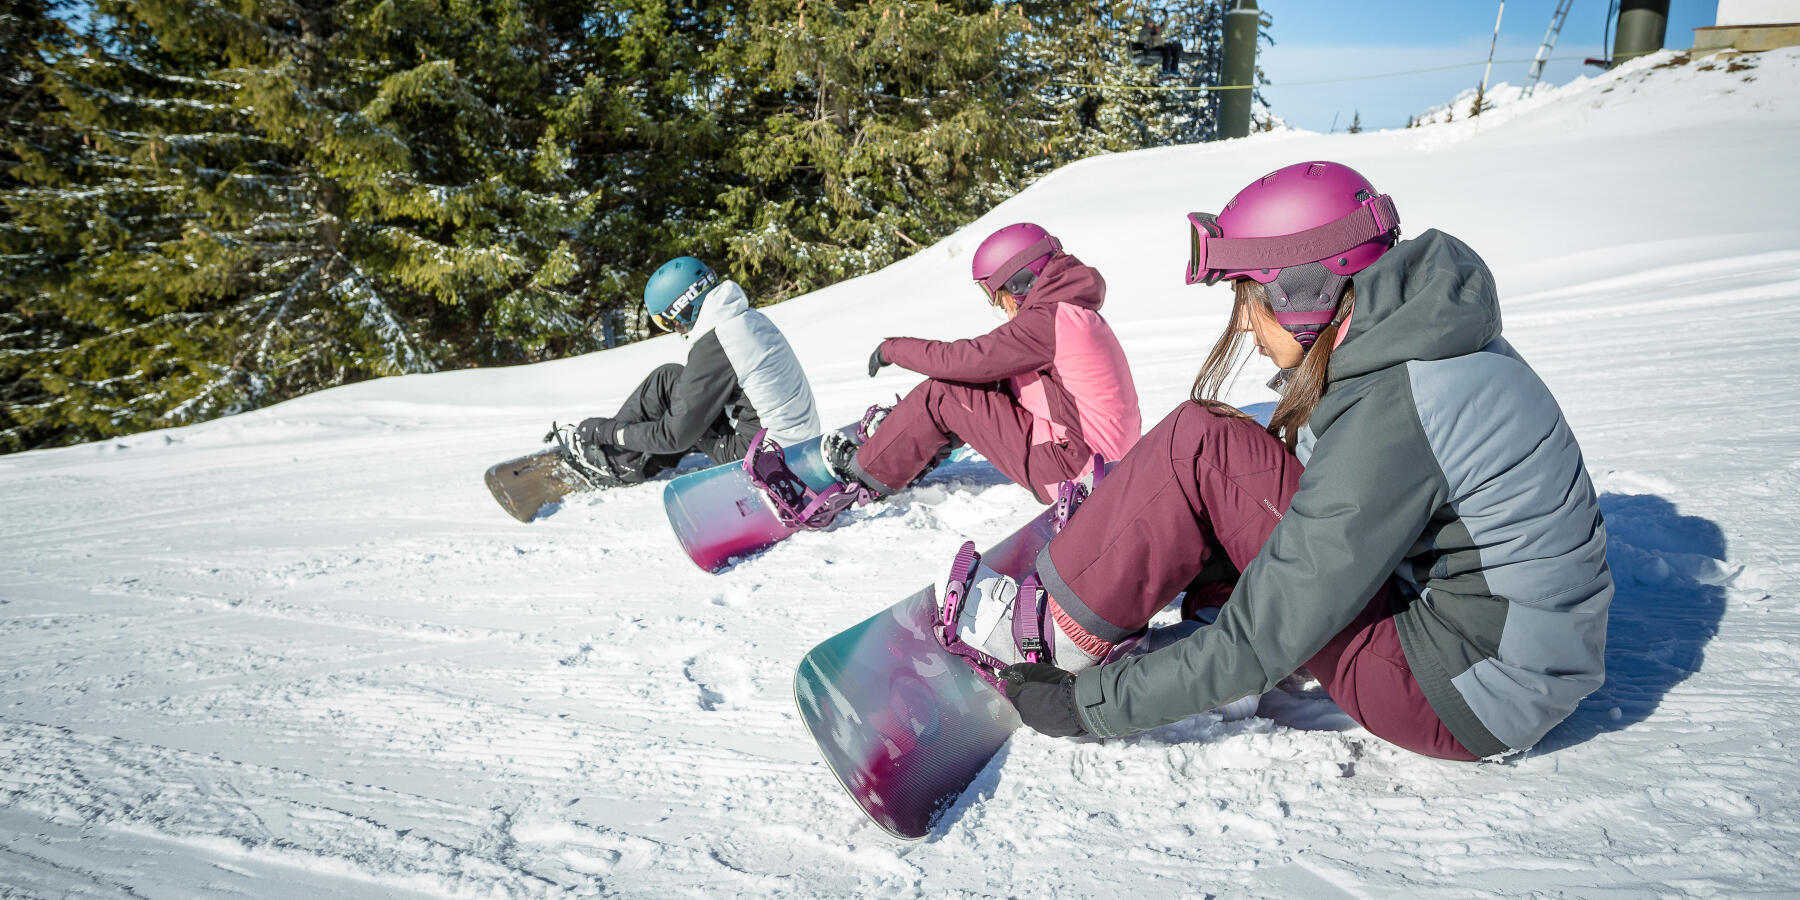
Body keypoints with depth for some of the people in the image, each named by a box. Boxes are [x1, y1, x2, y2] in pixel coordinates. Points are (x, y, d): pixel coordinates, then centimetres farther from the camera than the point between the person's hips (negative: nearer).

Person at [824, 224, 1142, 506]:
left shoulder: (1046, 321, -20)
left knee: (940, 396, -6)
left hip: (1072, 471, -10)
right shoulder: (1077, 311, 11)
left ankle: (870, 475, 10)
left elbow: (962, 359, -17)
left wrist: (894, 349, -2)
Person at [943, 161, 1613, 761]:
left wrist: (1096, 706, -14)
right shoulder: (1429, 336, 1)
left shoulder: (1388, 412, -26)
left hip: (1470, 700, -9)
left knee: (1199, 446, -16)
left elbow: (1266, 636, -24)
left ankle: (1060, 632, -1)